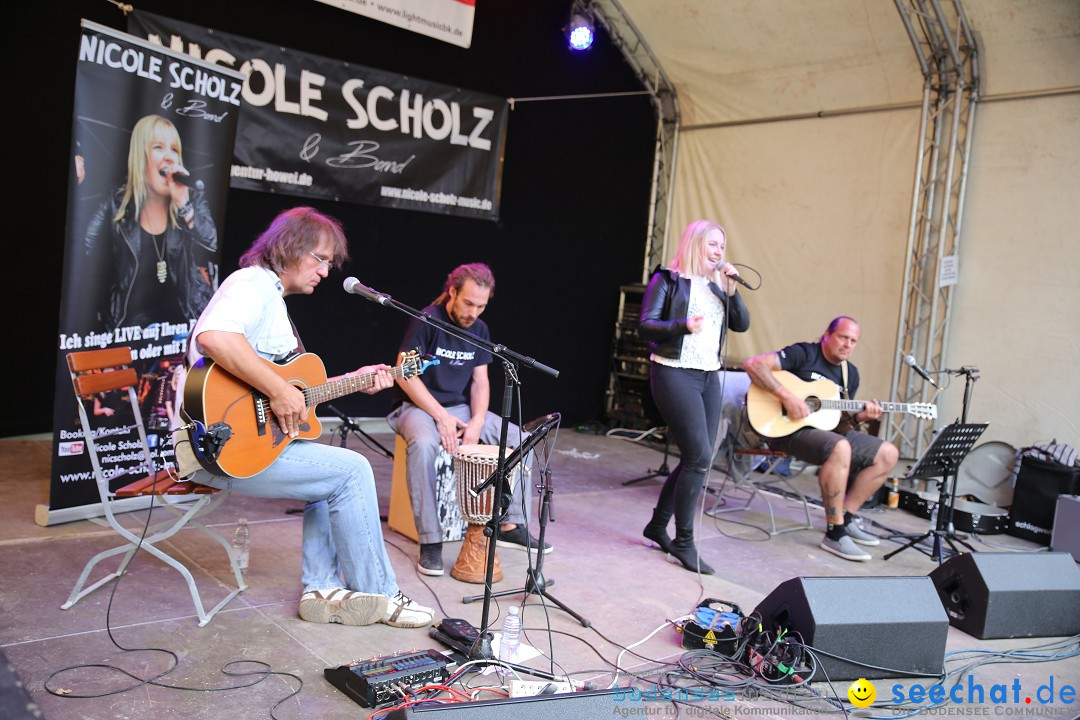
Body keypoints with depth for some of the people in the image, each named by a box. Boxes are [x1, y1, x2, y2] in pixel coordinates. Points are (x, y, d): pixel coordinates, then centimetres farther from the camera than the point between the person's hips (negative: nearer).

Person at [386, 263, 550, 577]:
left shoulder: (479, 330, 5)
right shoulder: (427, 321, -14)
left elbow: (479, 381, 6)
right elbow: (405, 375, -18)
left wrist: (477, 421, -12)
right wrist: (441, 416, -23)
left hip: (460, 408, 6)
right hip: (417, 406, -6)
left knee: (521, 439, -8)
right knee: (423, 443, -39)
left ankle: (511, 525, 2)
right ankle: (430, 540, -30)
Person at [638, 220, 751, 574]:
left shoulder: (716, 286, 15)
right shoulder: (667, 279, -2)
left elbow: (742, 324, 8)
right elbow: (645, 326, -10)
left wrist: (731, 289, -5)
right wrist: (683, 326, -26)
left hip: (709, 377, 7)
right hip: (675, 374, -7)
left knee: (696, 460, 8)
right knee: (699, 457, -12)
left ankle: (658, 525, 25)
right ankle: (684, 542, 1)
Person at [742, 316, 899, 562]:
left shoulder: (850, 374, 15)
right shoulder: (804, 354, -7)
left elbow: (839, 419, 18)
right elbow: (753, 364, -19)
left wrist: (861, 415, -4)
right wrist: (787, 397, -26)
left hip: (828, 430, 8)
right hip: (789, 430, -8)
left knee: (888, 454, 2)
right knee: (840, 448, -37)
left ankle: (847, 517, 5)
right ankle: (835, 534, -27)